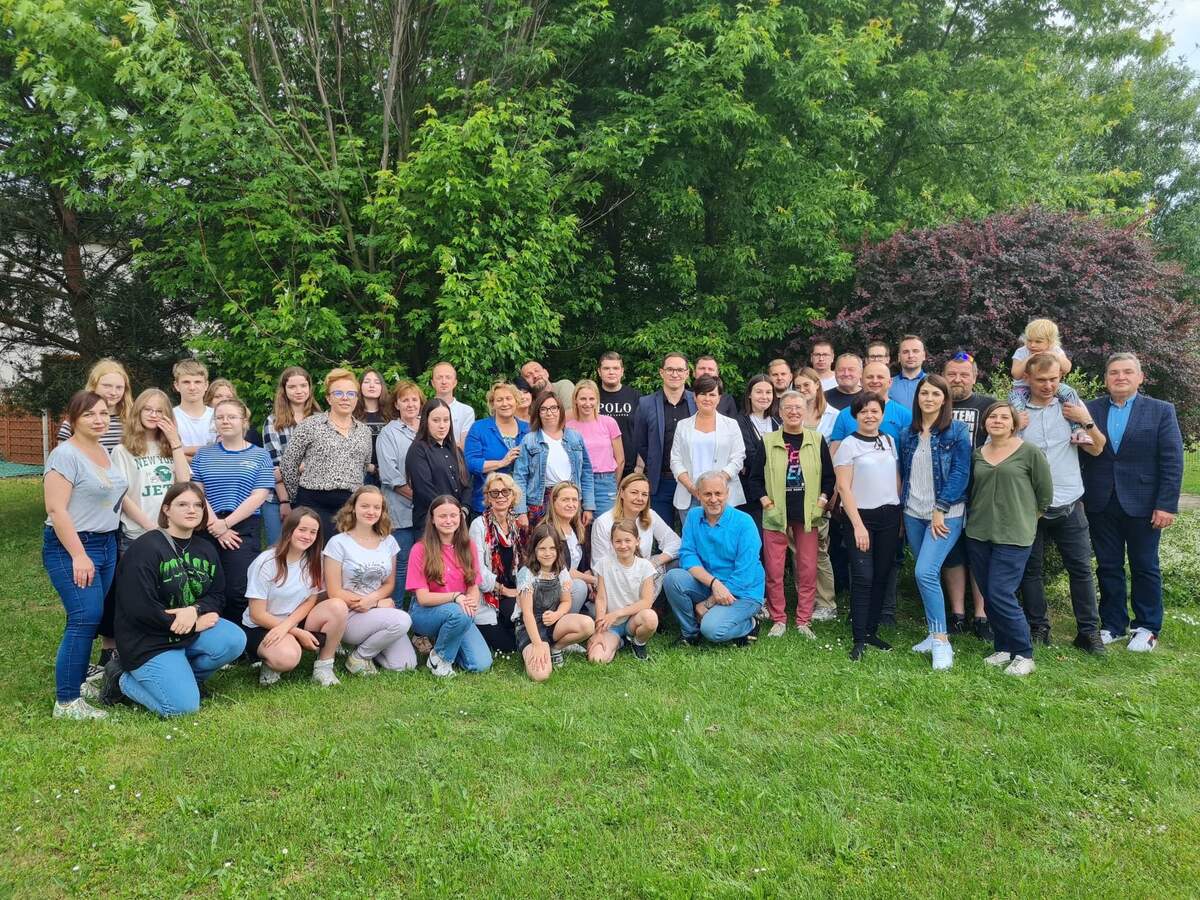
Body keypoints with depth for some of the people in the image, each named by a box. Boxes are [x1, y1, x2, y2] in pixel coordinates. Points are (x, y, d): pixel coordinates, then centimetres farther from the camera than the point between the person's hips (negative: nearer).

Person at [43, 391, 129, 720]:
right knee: (85, 617, -15)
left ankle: (78, 680, 20)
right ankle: (66, 702, -9)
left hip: (106, 543, 8)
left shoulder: (104, 452, 13)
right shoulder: (65, 455, -12)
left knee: (91, 618, 9)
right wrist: (79, 556, -21)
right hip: (70, 546, -8)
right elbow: (56, 509, -18)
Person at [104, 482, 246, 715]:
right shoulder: (145, 548, -16)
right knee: (184, 705, -18)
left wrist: (194, 610, -18)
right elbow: (140, 609, -21)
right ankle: (122, 679, 8)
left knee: (235, 641, -21)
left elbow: (217, 595, 6)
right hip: (148, 641, -6)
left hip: (195, 628, 7)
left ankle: (175, 675, 2)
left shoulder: (206, 550, 7)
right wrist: (194, 626, -17)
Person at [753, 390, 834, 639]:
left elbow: (828, 476, 8)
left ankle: (804, 621, 15)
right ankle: (778, 620, 13)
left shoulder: (817, 440, 5)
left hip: (807, 515, 1)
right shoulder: (768, 441, 3)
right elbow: (756, 476, 6)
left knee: (808, 570, 3)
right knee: (774, 570, 0)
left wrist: (823, 500, -3)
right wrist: (764, 500, -6)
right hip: (776, 514, 0)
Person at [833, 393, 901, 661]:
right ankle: (859, 639, -3)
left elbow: (897, 479, 16)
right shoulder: (849, 444, -4)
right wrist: (858, 525, -13)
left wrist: (899, 517, 12)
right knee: (863, 577, -8)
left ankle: (872, 631, 18)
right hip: (861, 516, -5)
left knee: (881, 576, 7)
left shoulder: (889, 441, 10)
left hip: (889, 515, 5)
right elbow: (844, 487, -9)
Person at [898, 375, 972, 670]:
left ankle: (942, 641, -10)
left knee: (926, 573, -18)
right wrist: (903, 509, 10)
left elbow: (961, 473, -10)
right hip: (914, 514, 5)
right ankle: (934, 634, 20)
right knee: (926, 575, 9)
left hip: (945, 515, -5)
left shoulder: (957, 432, -4)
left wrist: (940, 509, -14)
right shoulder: (908, 434, 11)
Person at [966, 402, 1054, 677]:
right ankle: (1003, 648, 23)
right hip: (979, 534, 5)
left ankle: (1024, 654, 5)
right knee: (988, 596, 9)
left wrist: (1024, 518, 7)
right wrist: (980, 516, 12)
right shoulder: (978, 454, 9)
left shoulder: (1029, 453, -4)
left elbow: (1045, 494, 1)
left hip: (1013, 536, -5)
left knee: (1001, 595, -11)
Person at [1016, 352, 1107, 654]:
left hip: (1069, 504, 1)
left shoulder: (1072, 407, 3)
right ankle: (1038, 628, 20)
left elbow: (1096, 449, 5)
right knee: (1030, 569, 8)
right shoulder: (1015, 411, -2)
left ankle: (1089, 631, 14)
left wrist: (1087, 422, -10)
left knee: (1081, 567, 4)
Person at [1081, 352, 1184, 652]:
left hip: (1142, 504, -2)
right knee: (1108, 567, 10)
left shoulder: (1161, 411, -1)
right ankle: (1112, 625, 21)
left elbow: (1172, 462, -4)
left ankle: (1147, 628, 21)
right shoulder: (1090, 410, 3)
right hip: (1100, 505, 2)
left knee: (1145, 568, 9)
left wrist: (1166, 505, -11)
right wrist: (1078, 498, -4)